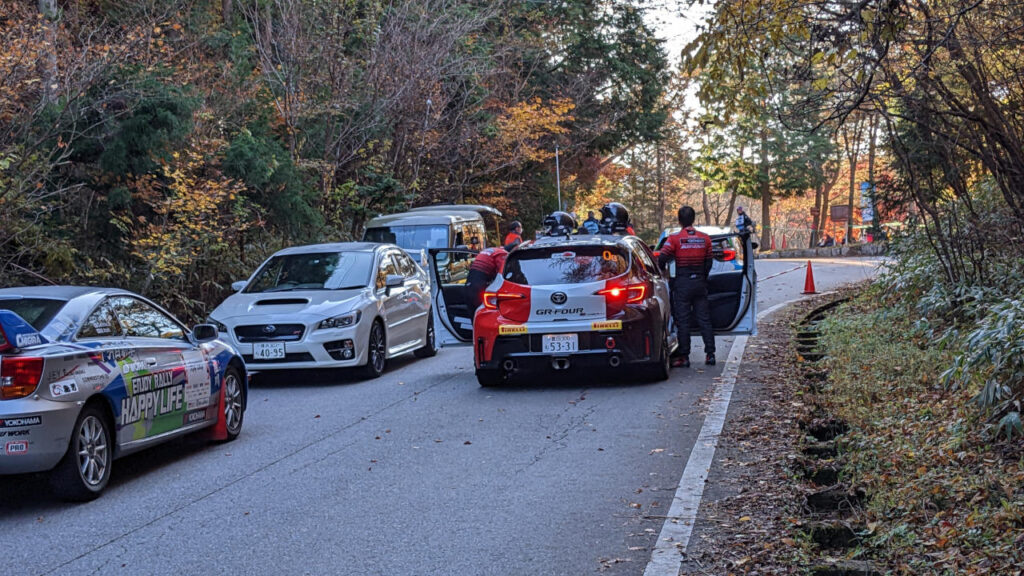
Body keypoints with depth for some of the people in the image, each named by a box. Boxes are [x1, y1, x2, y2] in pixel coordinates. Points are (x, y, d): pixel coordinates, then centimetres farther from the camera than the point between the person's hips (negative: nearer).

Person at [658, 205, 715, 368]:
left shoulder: (674, 238, -9)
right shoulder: (705, 238, 4)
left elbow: (662, 259, -11)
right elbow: (709, 262, 10)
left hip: (682, 283, -3)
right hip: (700, 283, 3)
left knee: (682, 321, 1)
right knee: (704, 319, 9)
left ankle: (684, 356, 1)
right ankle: (710, 353, 7)